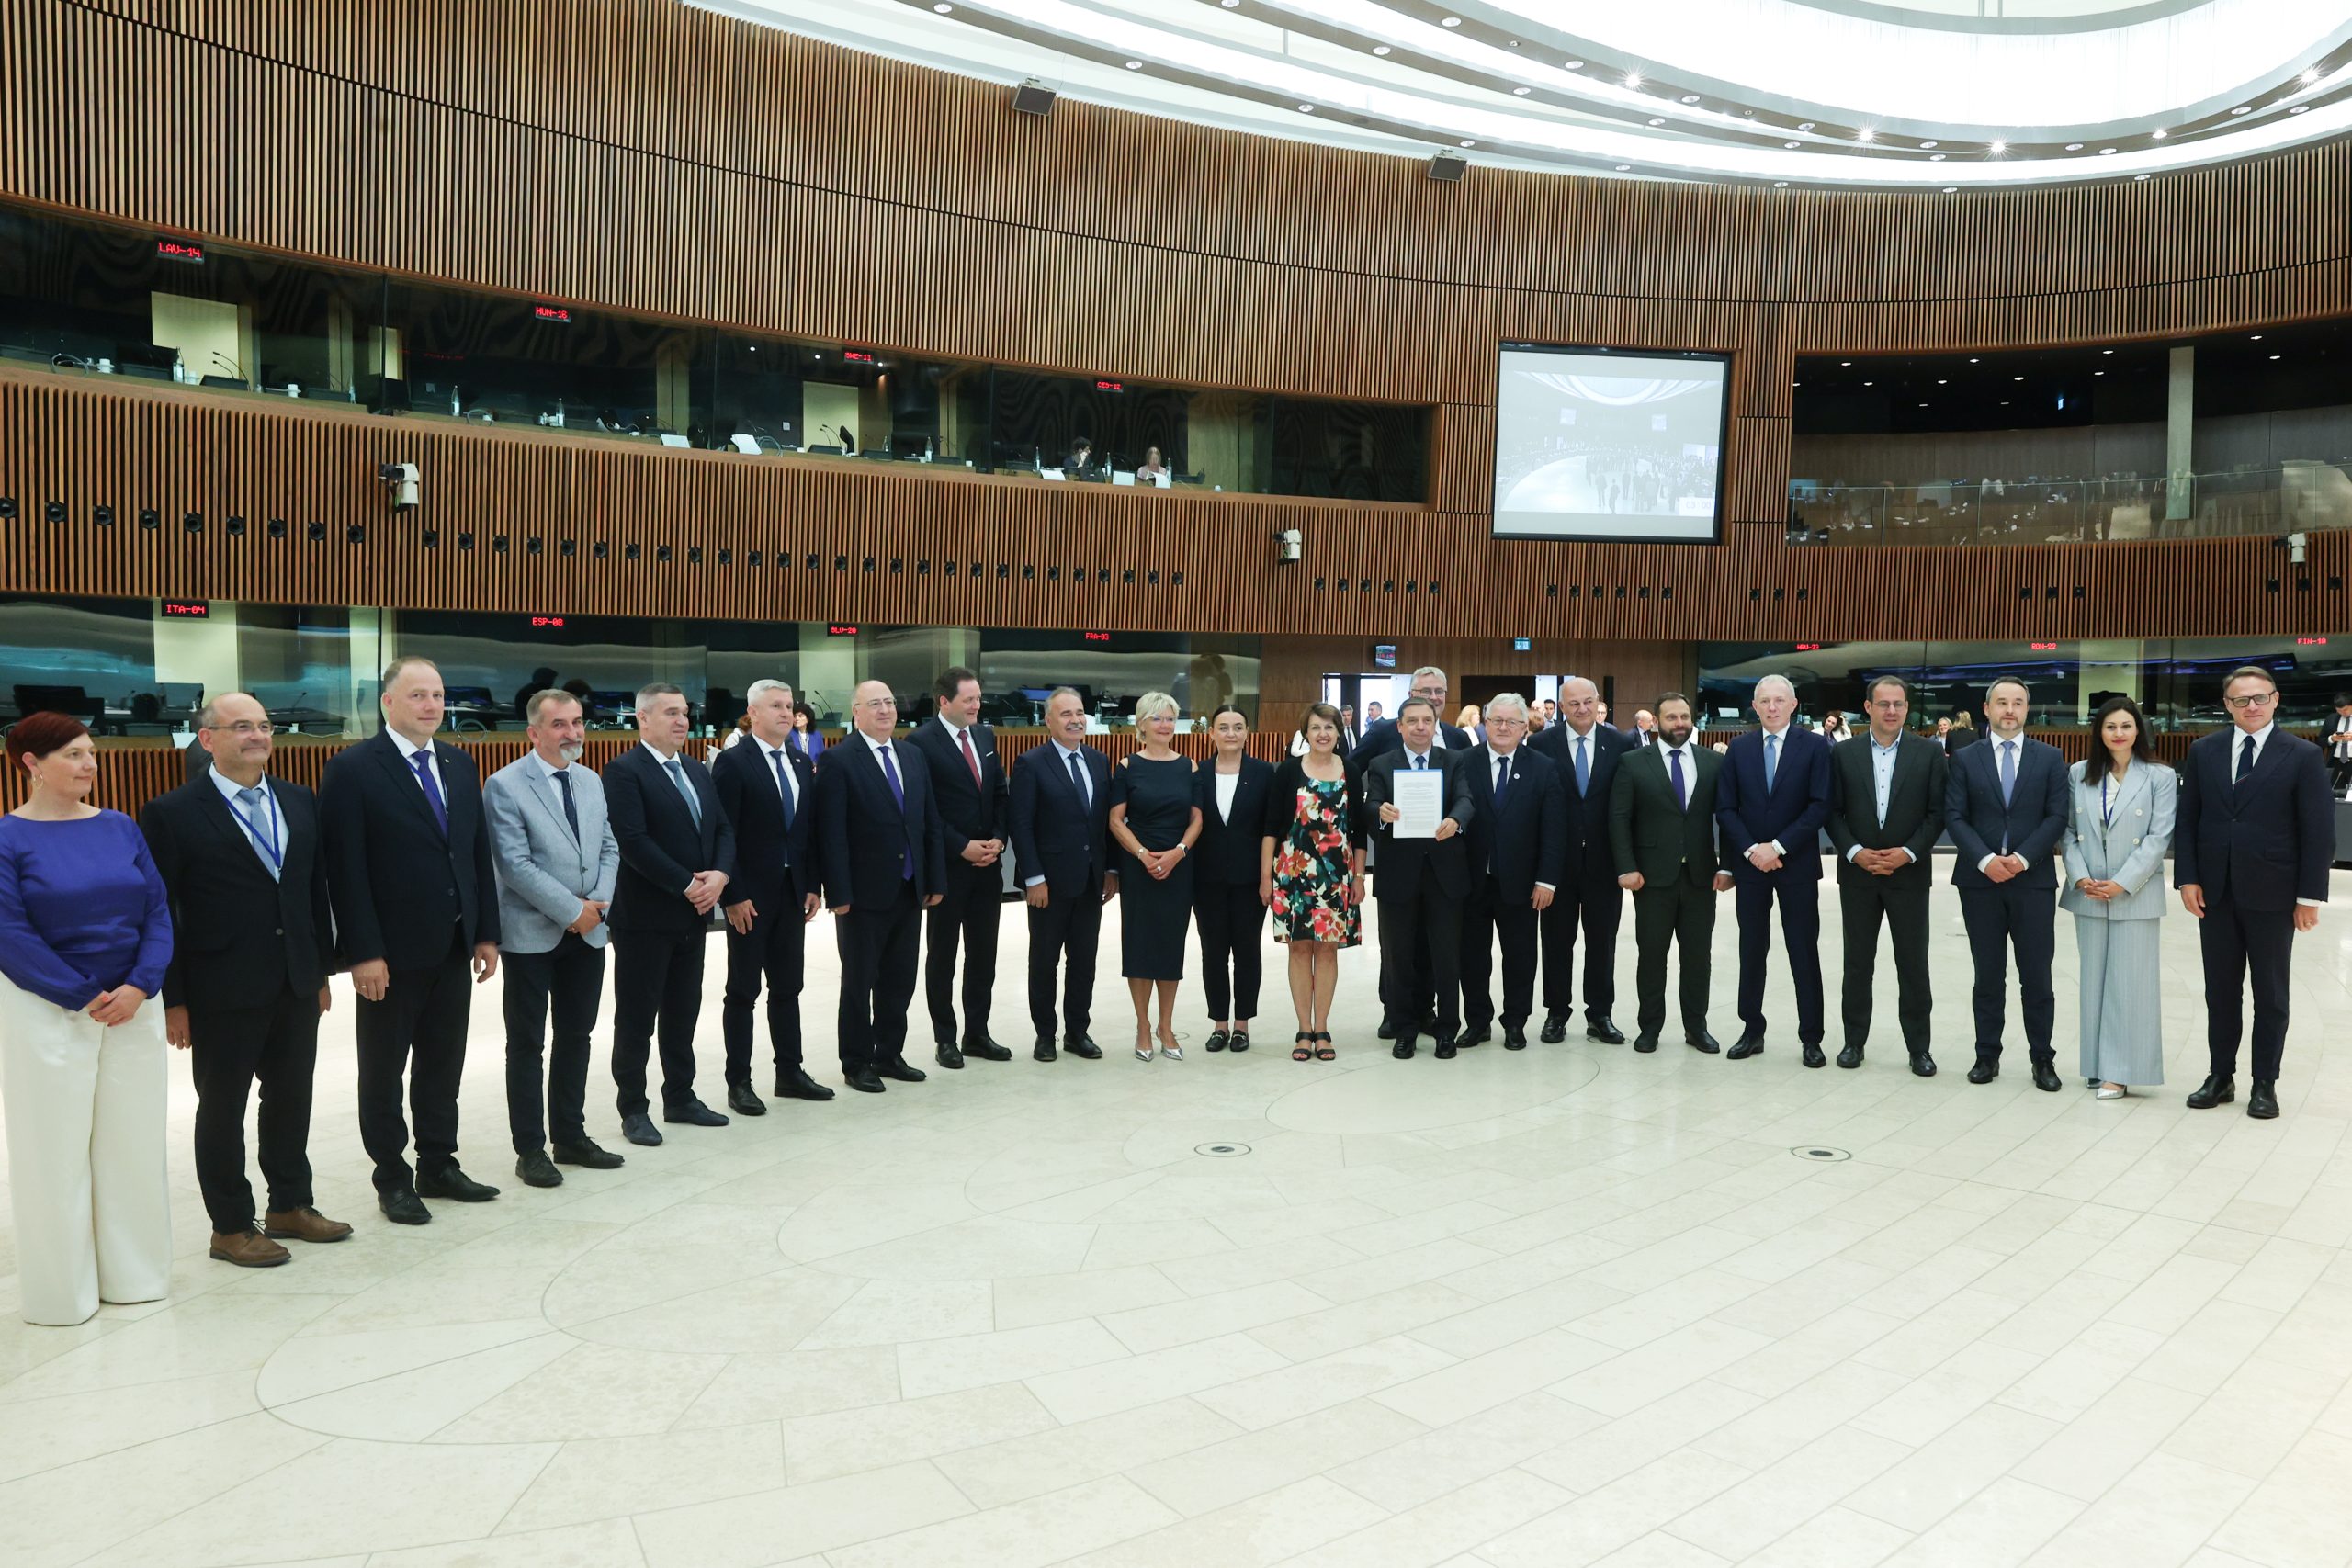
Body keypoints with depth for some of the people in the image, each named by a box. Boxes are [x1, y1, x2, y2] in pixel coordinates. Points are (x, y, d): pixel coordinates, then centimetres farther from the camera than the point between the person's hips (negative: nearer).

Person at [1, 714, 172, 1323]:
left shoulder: (119, 827, 6)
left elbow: (158, 910, 2)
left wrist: (139, 987, -11)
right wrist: (86, 997, -14)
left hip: (132, 1009, 4)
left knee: (134, 1142, 9)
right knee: (55, 1150, 5)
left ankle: (132, 1274, 24)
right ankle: (61, 1291, 20)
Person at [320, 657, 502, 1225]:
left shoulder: (459, 764, 9)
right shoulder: (352, 769, -10)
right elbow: (345, 869, -14)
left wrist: (486, 933, 7)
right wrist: (363, 952, -17)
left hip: (453, 947, 6)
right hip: (392, 952, -6)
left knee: (443, 1065, 15)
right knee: (384, 1071, 9)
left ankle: (438, 1166, 28)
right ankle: (393, 1178, 22)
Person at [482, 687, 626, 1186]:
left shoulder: (591, 781, 10)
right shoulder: (505, 786, -10)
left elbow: (609, 849, 11)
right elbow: (515, 864, -16)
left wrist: (598, 902, -6)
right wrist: (572, 910, -17)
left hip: (588, 931, 6)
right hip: (532, 933, -6)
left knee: (576, 1037, 13)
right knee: (527, 1044, 5)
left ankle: (570, 1135, 25)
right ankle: (530, 1149, 14)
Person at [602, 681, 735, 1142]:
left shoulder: (697, 770, 14)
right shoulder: (623, 771, -10)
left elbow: (723, 829, 11)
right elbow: (633, 842, -19)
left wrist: (720, 875, -8)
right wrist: (688, 885, -18)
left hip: (693, 914, 7)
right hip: (645, 916, -7)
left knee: (683, 1014, 15)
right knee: (636, 1018, 4)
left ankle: (680, 1098, 26)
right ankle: (633, 1110, 14)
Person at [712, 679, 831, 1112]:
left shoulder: (802, 764, 10)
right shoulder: (733, 763, -9)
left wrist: (812, 885, 7)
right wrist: (733, 896, -16)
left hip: (793, 893, 6)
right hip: (749, 897, -6)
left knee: (787, 988, 13)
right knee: (743, 991, 4)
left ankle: (790, 1072, 23)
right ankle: (739, 1082, 12)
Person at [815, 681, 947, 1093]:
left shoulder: (912, 761, 11)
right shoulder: (838, 761, -9)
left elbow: (930, 825, 12)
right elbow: (832, 834, -13)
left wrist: (935, 880, 8)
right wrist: (839, 894, -17)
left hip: (909, 891, 6)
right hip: (864, 894, -6)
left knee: (900, 980, 13)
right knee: (859, 981, 7)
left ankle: (889, 1055, 26)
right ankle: (857, 1063, 19)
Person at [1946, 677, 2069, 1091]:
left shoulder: (2049, 758, 6)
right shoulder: (1965, 759, 5)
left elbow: (2057, 817, -1)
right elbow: (1954, 817, -1)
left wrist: (2023, 857, -14)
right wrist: (1986, 860, -14)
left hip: (2033, 880, 0)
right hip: (1980, 881, 0)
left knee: (2036, 976, 3)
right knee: (1988, 976, 7)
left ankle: (2042, 1059, 14)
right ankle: (1987, 1055, 15)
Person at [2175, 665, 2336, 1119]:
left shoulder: (2302, 755, -4)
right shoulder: (2203, 751, 5)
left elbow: (2318, 831, -5)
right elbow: (2187, 820, 6)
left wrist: (2310, 895, -8)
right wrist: (2188, 878, -2)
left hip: (2272, 895, -2)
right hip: (2215, 893, 3)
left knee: (2270, 994, 7)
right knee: (2220, 990, 10)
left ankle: (2265, 1083, 17)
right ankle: (2220, 1076, 20)